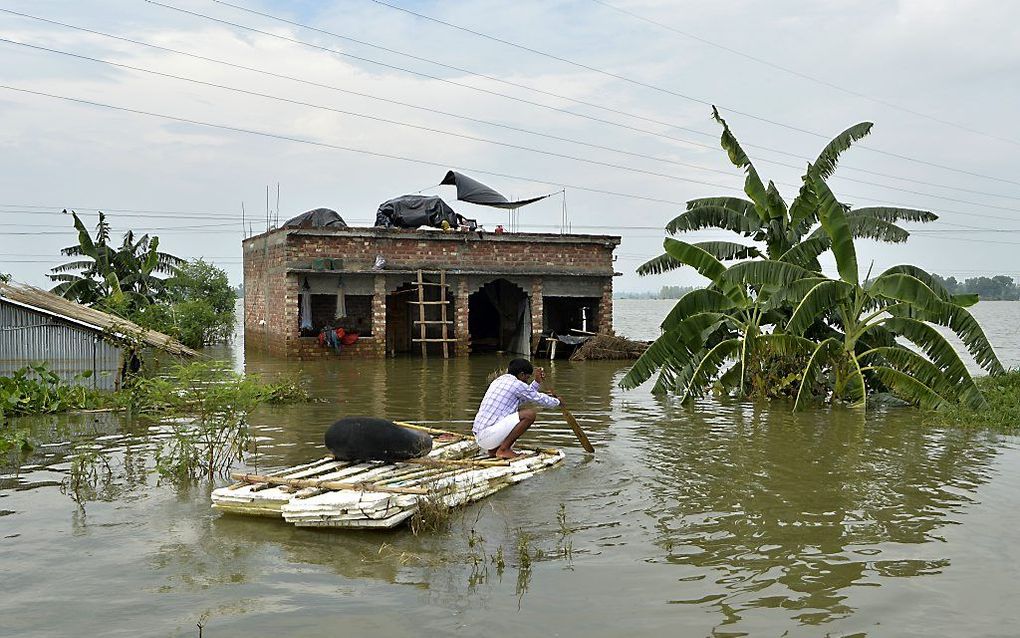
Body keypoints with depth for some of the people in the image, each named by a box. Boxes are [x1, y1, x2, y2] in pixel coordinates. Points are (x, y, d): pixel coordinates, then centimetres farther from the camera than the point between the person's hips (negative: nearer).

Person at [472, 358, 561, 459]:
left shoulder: (499, 380, 20)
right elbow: (540, 399, 5)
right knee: (530, 414, -11)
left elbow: (525, 397, 34)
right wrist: (557, 401, 23)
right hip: (488, 435, -10)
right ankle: (503, 450, -9)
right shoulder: (516, 384, -6)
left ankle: (493, 450, 14)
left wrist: (537, 382, 33)